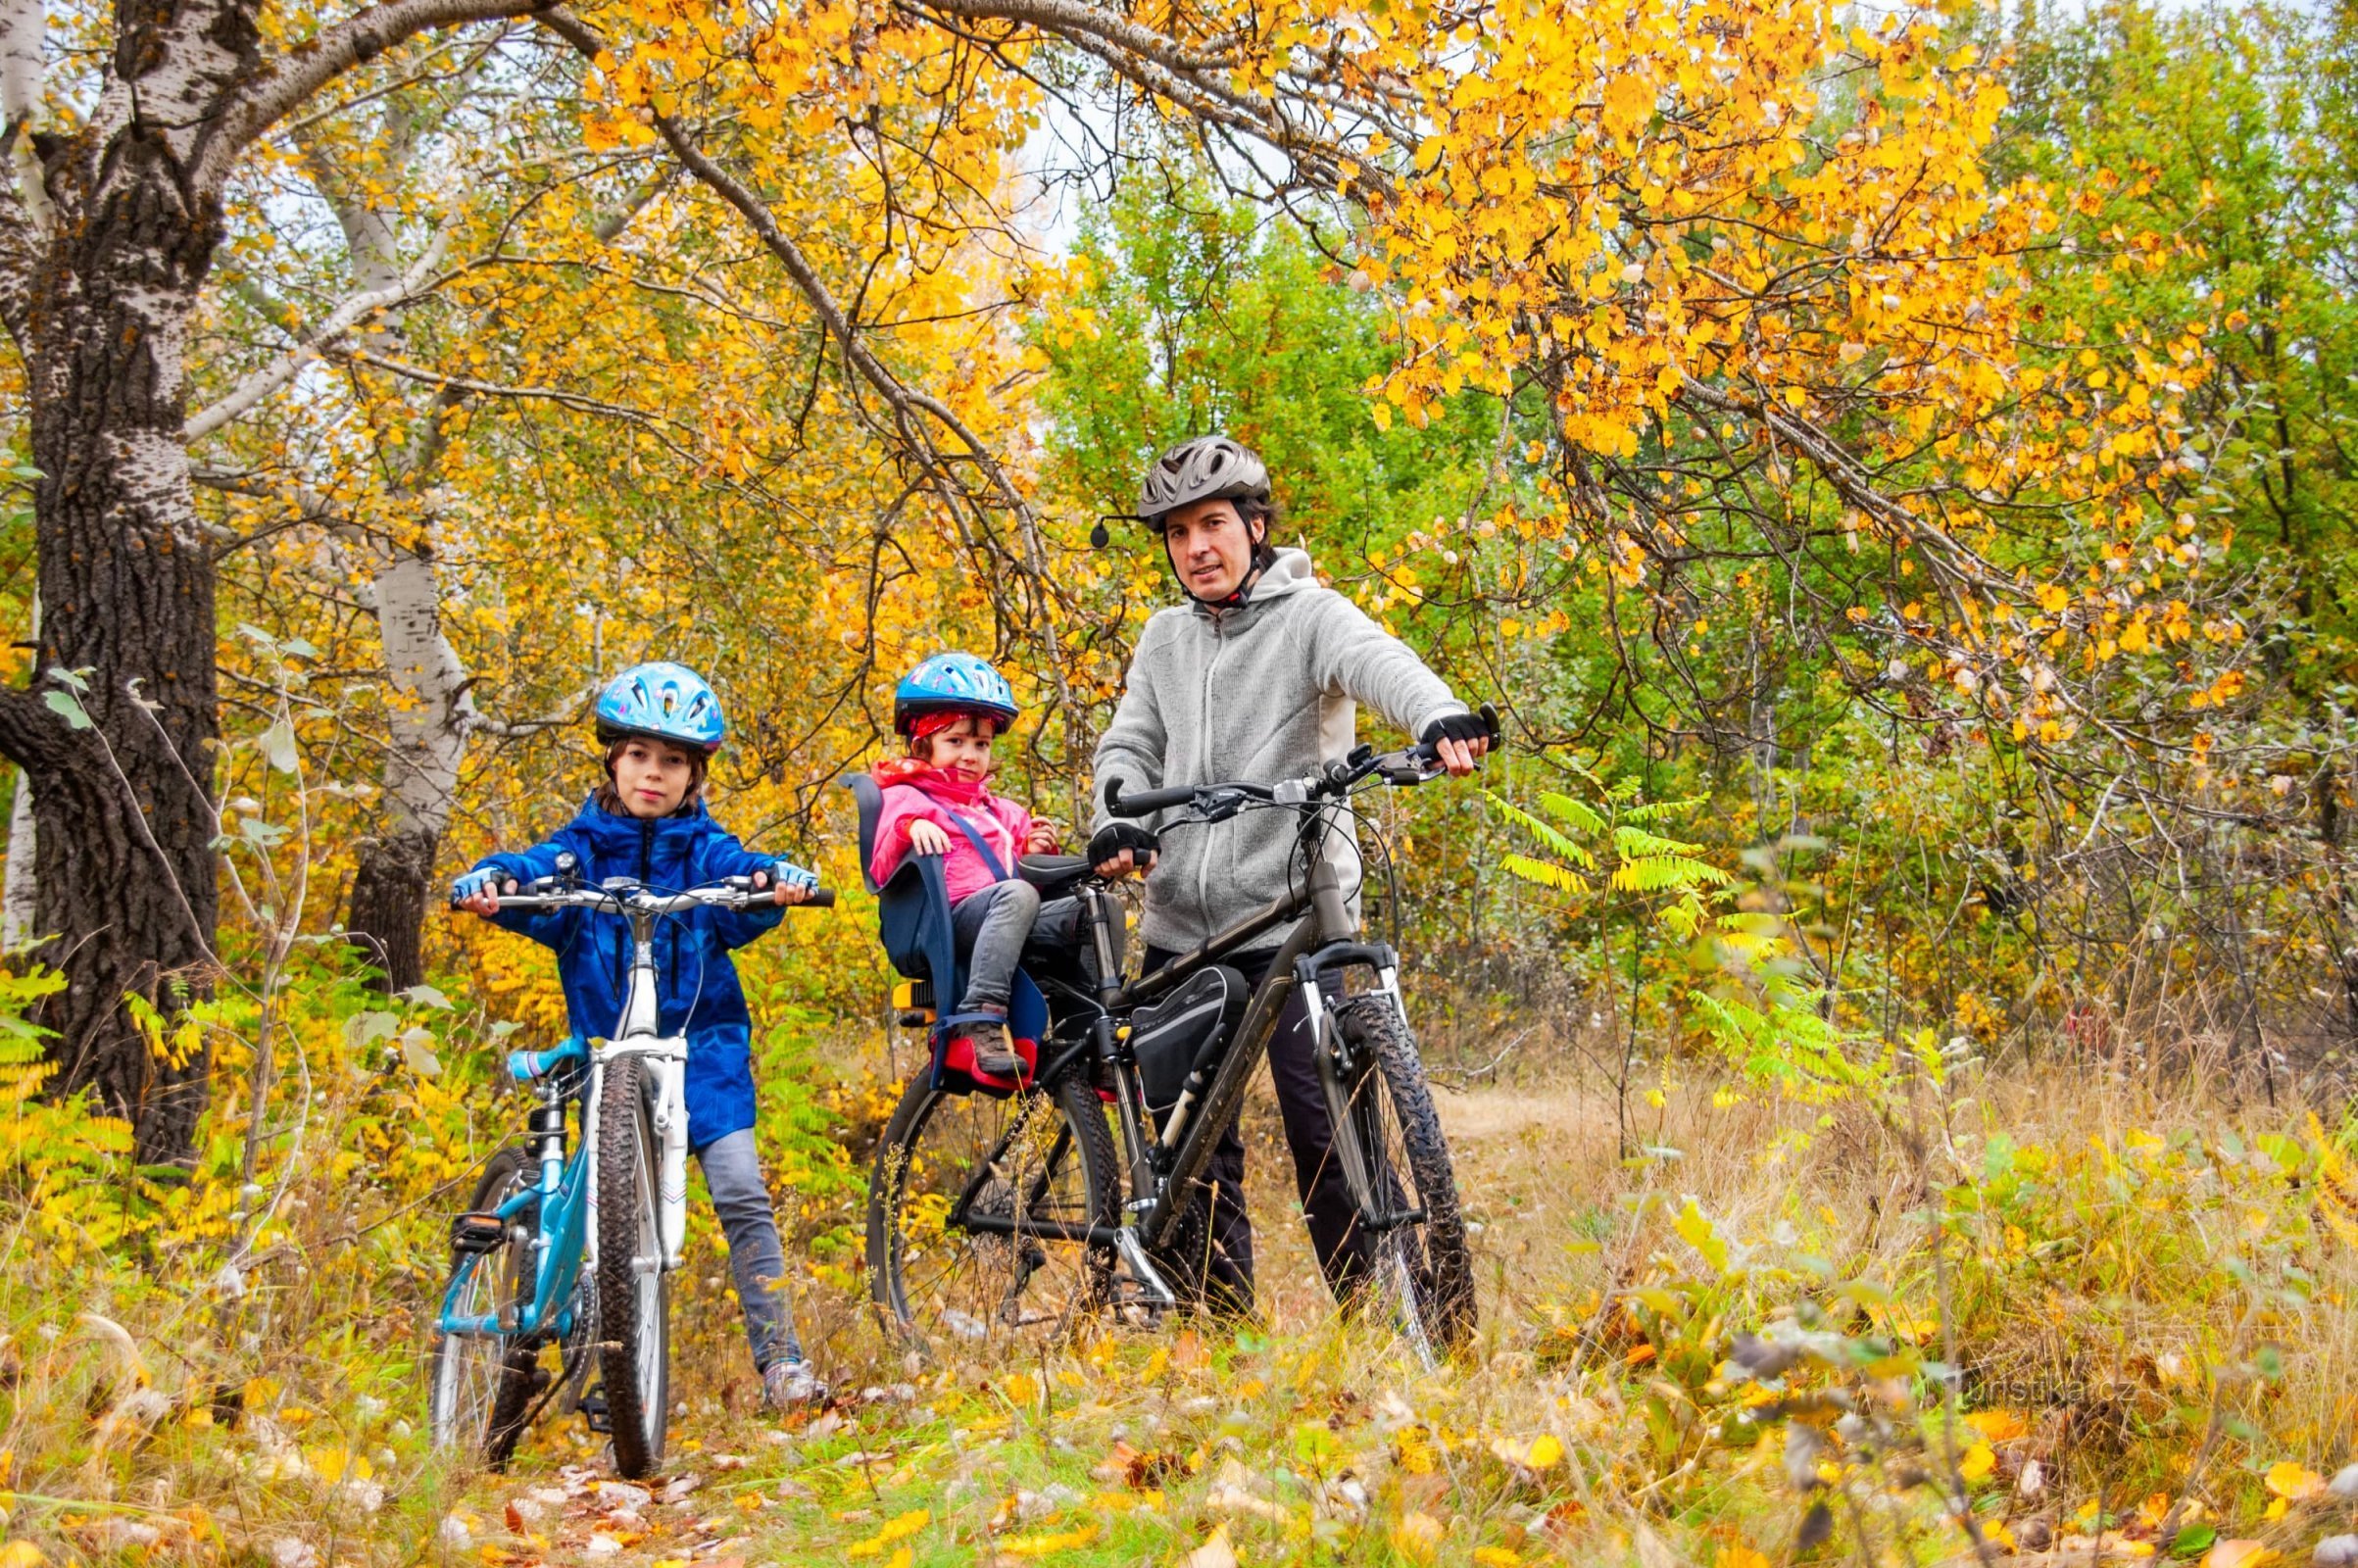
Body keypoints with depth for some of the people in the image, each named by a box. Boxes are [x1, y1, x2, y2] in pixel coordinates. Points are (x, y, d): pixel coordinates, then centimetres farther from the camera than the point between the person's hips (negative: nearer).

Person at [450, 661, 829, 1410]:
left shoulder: (704, 851, 2)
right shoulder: (583, 848, 3)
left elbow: (744, 875, -17)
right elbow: (536, 872, -16)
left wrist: (779, 879, -41)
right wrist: (489, 882, -39)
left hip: (704, 1046, -1)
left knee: (741, 1193, -12)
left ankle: (781, 1359, -5)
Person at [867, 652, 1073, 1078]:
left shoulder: (1001, 812, 33)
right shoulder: (906, 798, 13)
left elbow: (1030, 876, 29)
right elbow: (882, 871, -2)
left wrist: (1037, 852, 8)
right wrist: (908, 827, -20)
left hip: (1011, 923, 6)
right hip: (954, 921, -5)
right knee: (1016, 894, -38)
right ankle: (980, 1018, -47)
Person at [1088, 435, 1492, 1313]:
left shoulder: (1307, 615, -1)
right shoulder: (1165, 638, 17)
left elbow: (1380, 662, -20)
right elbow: (1130, 744, 13)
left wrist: (1441, 717, -43)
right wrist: (1117, 826, -10)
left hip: (1292, 916, -5)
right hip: (1180, 922, 5)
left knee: (1322, 1124, -13)